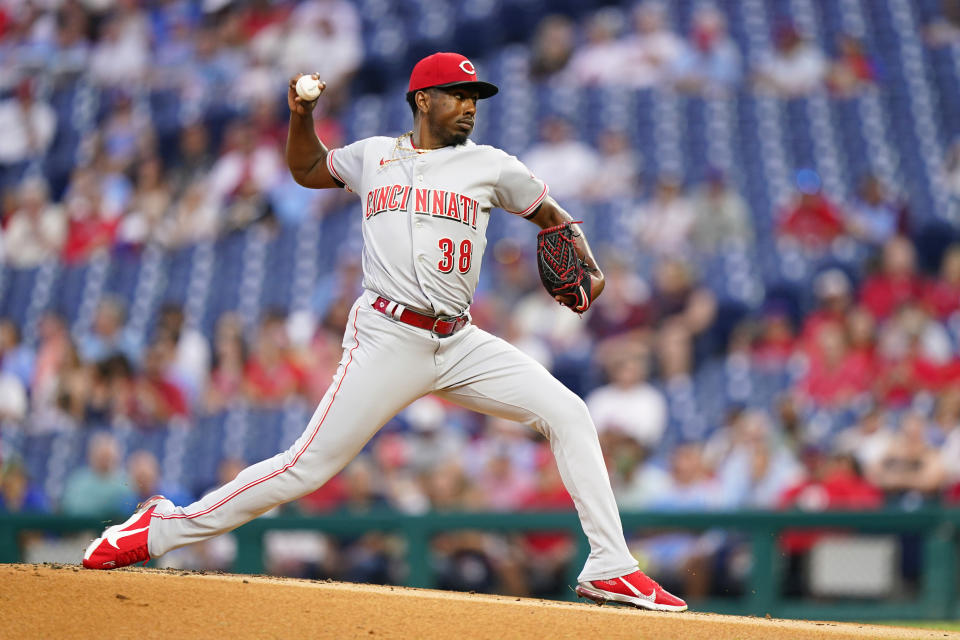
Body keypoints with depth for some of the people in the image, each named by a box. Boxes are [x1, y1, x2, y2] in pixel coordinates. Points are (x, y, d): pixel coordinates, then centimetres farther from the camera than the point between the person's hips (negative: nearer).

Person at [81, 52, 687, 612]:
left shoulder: (490, 165, 10)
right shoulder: (374, 156, 11)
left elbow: (551, 215, 20)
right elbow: (307, 169, 29)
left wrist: (590, 271, 3)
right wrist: (302, 116, 10)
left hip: (461, 343, 3)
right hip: (388, 340, -3)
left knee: (568, 415, -10)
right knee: (309, 466, -11)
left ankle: (610, 568, -7)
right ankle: (165, 528, 0)